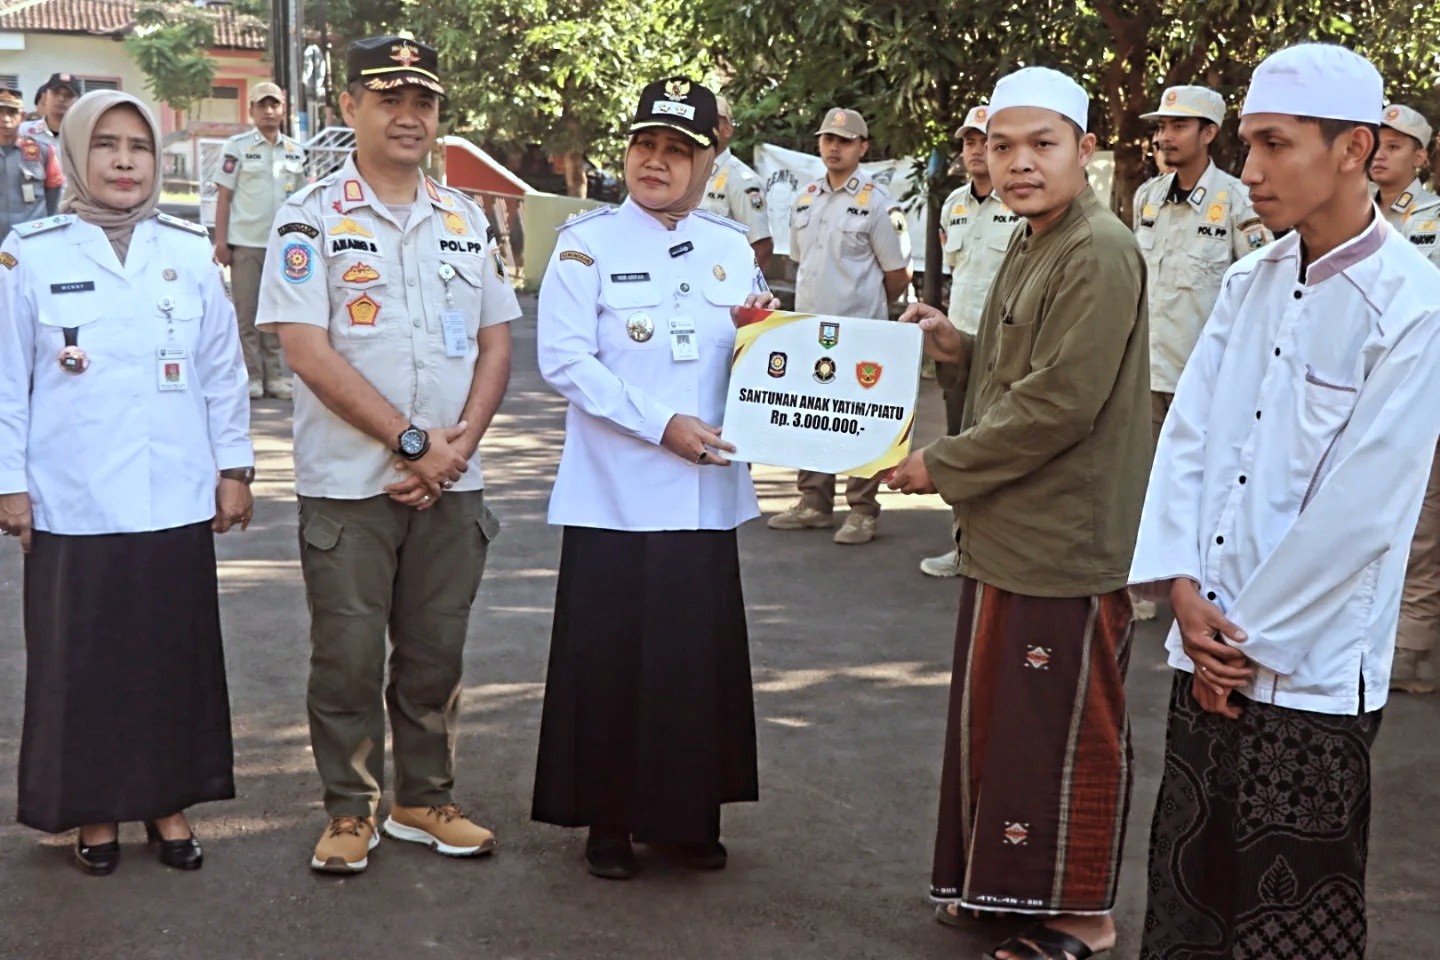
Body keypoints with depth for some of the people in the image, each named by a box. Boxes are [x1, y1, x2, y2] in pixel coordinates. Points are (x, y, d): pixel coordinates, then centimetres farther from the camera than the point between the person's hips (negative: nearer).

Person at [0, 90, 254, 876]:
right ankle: (95, 810, 22)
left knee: (177, 656, 9)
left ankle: (168, 801, 24)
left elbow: (223, 370, 7)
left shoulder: (189, 251, 4)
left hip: (175, 500, 2)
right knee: (81, 662, 6)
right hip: (71, 504, -2)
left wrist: (234, 468, 6)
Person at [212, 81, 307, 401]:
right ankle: (251, 376, 5)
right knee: (247, 311, 0)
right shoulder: (237, 146, 0)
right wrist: (220, 241, -8)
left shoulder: (296, 151, 11)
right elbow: (223, 196, -2)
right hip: (246, 242, -3)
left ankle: (275, 376, 13)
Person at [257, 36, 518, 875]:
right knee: (349, 654, 3)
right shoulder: (312, 219, -4)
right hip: (348, 482, -4)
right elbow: (309, 354, -12)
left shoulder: (469, 221, 10)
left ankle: (426, 802, 25)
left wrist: (459, 444, -6)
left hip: (449, 484, 4)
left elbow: (496, 344, 10)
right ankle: (351, 813, 17)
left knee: (437, 650, 11)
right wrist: (413, 441, -14)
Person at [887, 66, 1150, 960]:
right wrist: (960, 348, 3)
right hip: (1009, 533, 9)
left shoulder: (1101, 254, -17)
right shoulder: (1032, 247, 13)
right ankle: (1005, 880, 32)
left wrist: (943, 465, -14)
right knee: (997, 713, 17)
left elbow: (1060, 403, -22)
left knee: (1066, 728, 2)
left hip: (1066, 542, -9)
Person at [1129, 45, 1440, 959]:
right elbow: (1187, 435, 7)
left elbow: (1361, 507, -16)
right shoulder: (1251, 281, 7)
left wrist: (1253, 640, -11)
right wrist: (1185, 588, -5)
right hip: (1211, 650, 6)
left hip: (1311, 669, -5)